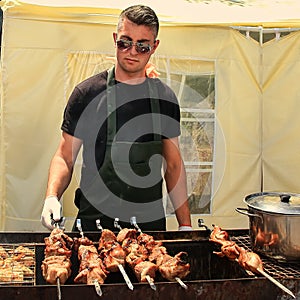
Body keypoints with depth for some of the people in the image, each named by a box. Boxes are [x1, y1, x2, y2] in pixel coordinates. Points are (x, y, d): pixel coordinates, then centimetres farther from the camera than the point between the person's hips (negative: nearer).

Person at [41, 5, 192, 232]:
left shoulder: (165, 98, 5)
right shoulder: (87, 93, -4)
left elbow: (173, 164, 8)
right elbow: (65, 157, -1)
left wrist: (185, 225, 4)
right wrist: (52, 196, -20)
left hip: (151, 222, 2)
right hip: (94, 223, -2)